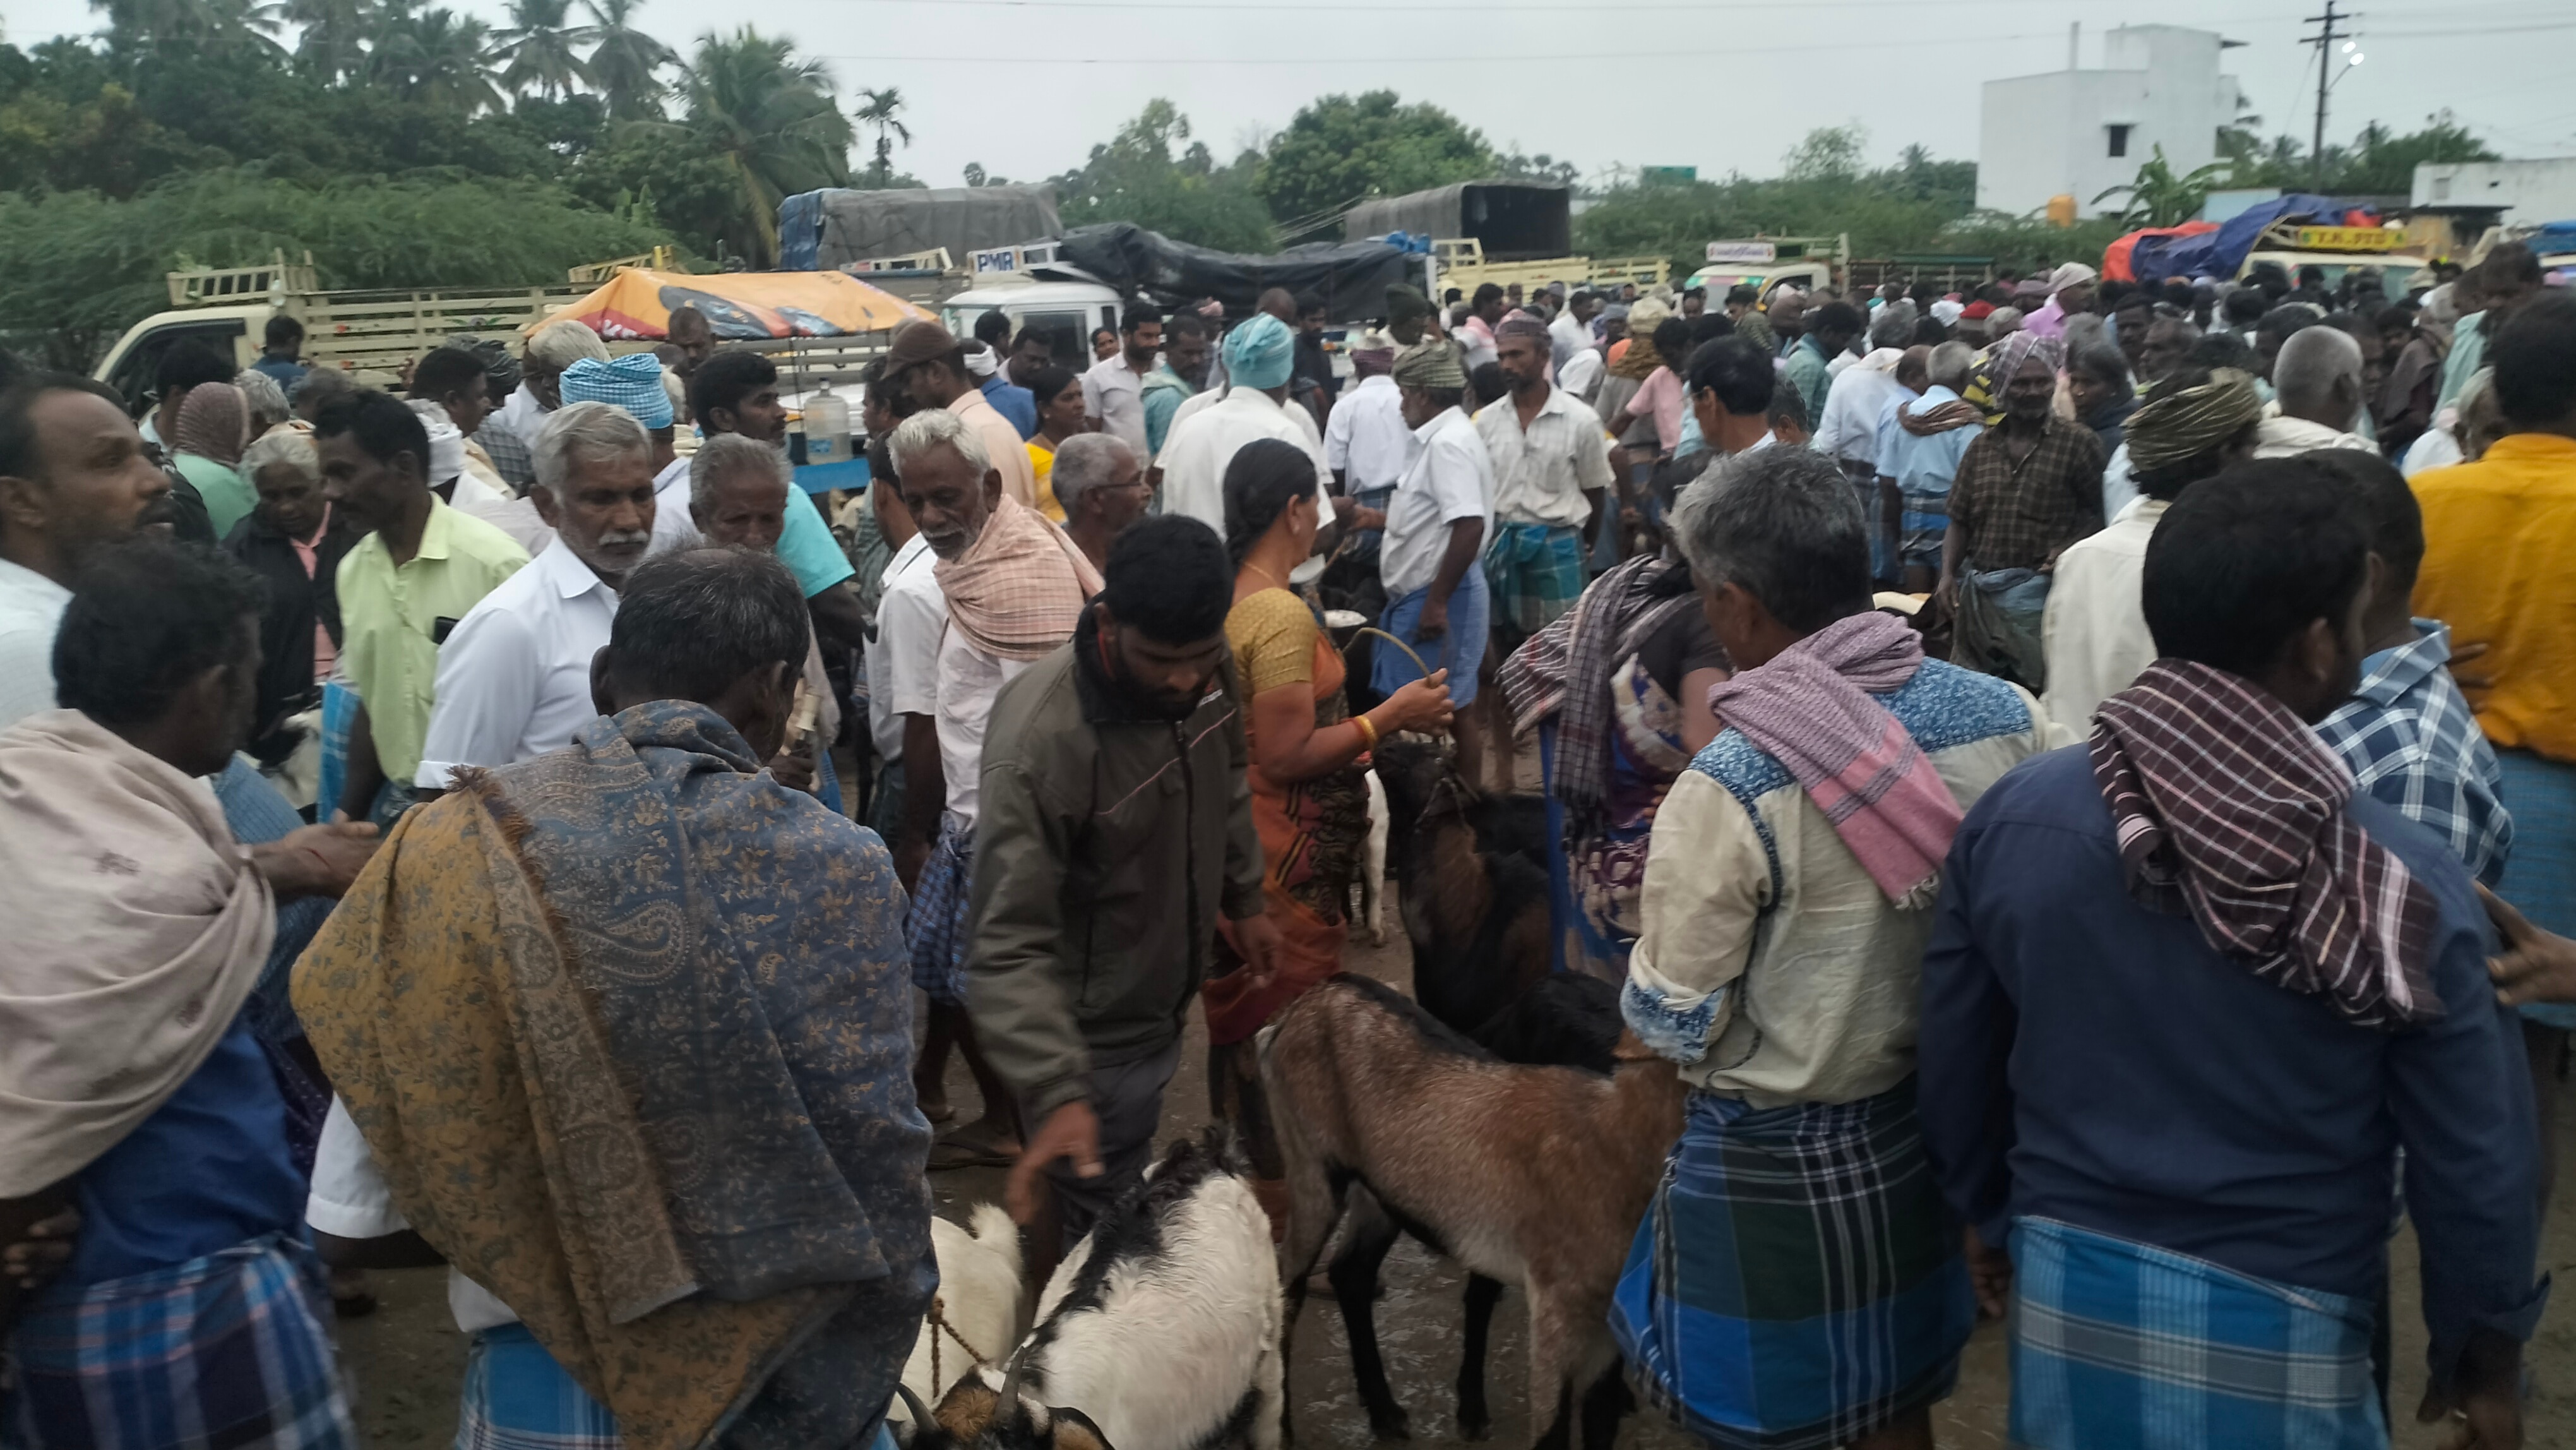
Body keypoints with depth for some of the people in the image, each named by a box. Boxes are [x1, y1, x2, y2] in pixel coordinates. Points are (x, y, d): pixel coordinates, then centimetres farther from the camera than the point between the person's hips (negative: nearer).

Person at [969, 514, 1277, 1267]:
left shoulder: (1204, 669, -13)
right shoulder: (1041, 740, -35)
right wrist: (1057, 1094, -43)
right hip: (1093, 1028, -7)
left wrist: (1246, 898, 14)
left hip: (1167, 994, 7)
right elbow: (1011, 944, -34)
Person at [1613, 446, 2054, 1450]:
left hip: (1773, 1160, -5)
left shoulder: (1728, 787, -26)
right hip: (1936, 1121, 5)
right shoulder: (2009, 718, -9)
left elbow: (1673, 1026, -17)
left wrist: (1656, 932, 2)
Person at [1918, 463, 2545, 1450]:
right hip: (2276, 1330, -2)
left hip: (2066, 1289, 3)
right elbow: (2474, 1166, -8)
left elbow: (1953, 1066, 1)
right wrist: (2486, 1356, 9)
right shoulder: (2403, 885, -18)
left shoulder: (2012, 820, -11)